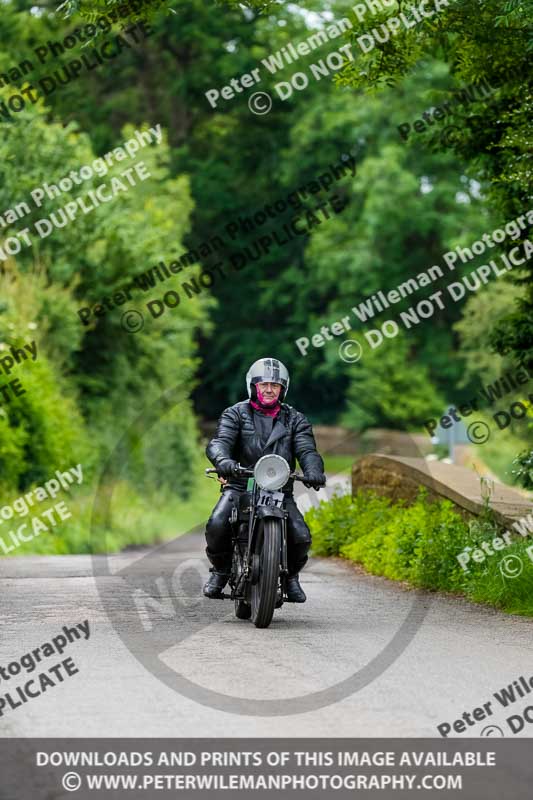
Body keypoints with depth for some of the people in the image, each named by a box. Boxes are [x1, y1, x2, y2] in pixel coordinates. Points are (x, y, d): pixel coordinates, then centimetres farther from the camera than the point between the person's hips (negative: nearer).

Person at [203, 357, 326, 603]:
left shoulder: (295, 419, 14)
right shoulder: (236, 414, 8)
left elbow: (307, 450, -1)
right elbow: (219, 442, -9)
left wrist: (313, 470, -26)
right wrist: (223, 460, -34)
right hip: (240, 487, -1)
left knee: (301, 537, -20)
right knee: (216, 526, -28)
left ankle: (291, 576, 12)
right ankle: (220, 570, 2)